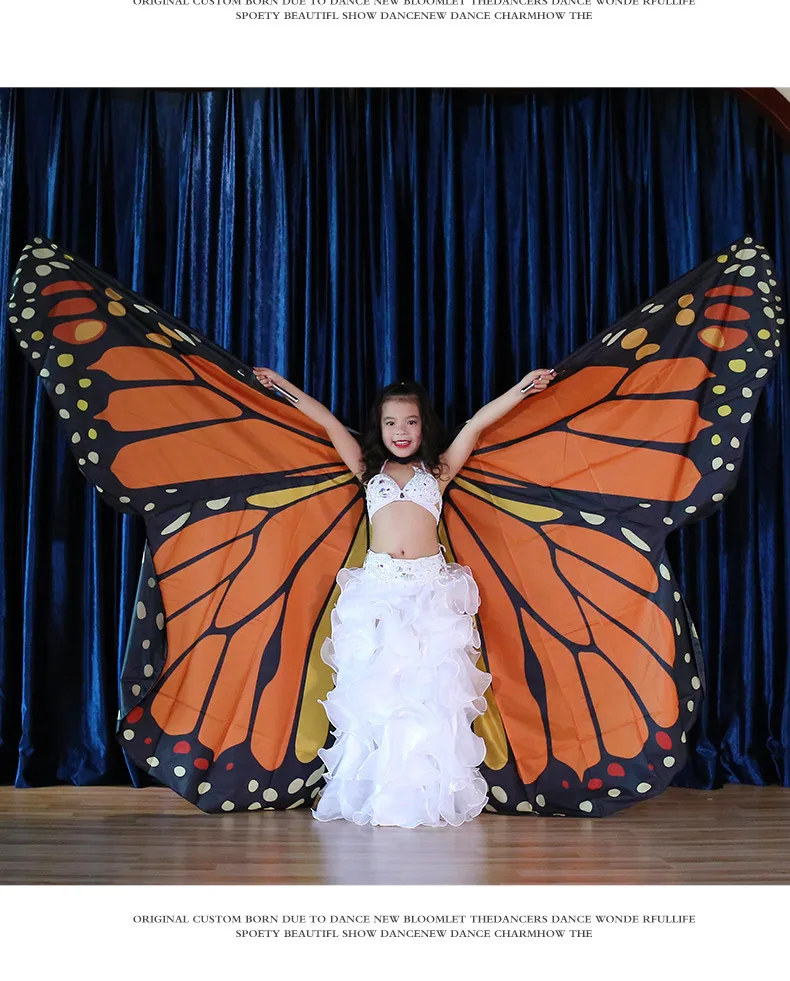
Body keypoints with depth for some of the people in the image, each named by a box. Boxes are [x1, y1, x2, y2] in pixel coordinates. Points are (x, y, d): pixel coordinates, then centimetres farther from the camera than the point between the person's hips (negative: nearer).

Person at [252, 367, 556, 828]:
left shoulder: (437, 470, 15)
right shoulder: (370, 470, 18)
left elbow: (477, 423, 10)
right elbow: (328, 421, 16)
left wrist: (523, 386, 6)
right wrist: (284, 386, 19)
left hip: (431, 589, -1)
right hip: (376, 589, 1)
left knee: (430, 688, -6)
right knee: (372, 688, -2)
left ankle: (427, 792, 1)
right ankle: (375, 791, 5)